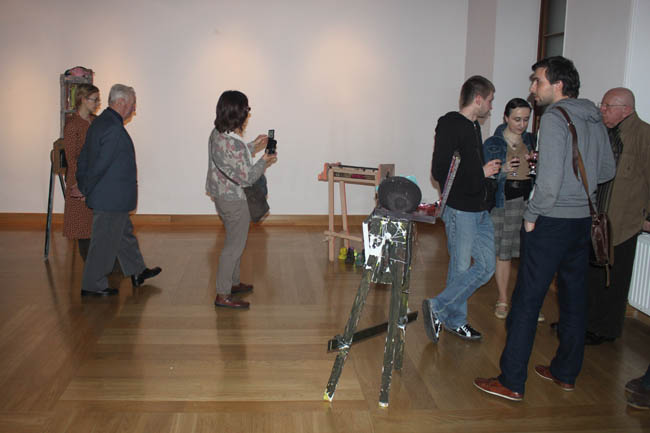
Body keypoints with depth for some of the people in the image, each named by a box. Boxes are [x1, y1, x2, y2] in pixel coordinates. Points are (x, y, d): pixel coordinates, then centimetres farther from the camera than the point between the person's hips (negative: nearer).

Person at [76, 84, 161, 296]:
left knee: (124, 233, 21)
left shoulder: (99, 122, 11)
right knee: (105, 241, 1)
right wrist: (85, 190, -10)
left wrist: (83, 186, 15)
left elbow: (83, 157, 14)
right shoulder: (114, 128, -22)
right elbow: (100, 164, -22)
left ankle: (137, 271, 36)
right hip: (111, 198, -10)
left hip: (111, 198, 10)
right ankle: (92, 285, 13)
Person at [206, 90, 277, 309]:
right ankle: (223, 296, 10)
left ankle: (233, 282, 37)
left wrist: (252, 148, 13)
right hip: (234, 200, -10)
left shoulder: (217, 134, 1)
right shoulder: (234, 144, -28)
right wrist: (264, 162, -8)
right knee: (234, 246, 2)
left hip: (220, 195, 10)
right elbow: (246, 177, -22)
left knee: (234, 241, 23)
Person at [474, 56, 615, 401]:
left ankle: (511, 382, 3)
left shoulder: (554, 118, -14)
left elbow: (550, 179, -22)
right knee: (574, 297, 15)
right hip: (582, 219, 9)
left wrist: (532, 214, -11)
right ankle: (566, 373, 29)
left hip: (551, 221, -8)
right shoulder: (595, 120, 11)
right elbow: (607, 171, 18)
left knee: (527, 299, -3)